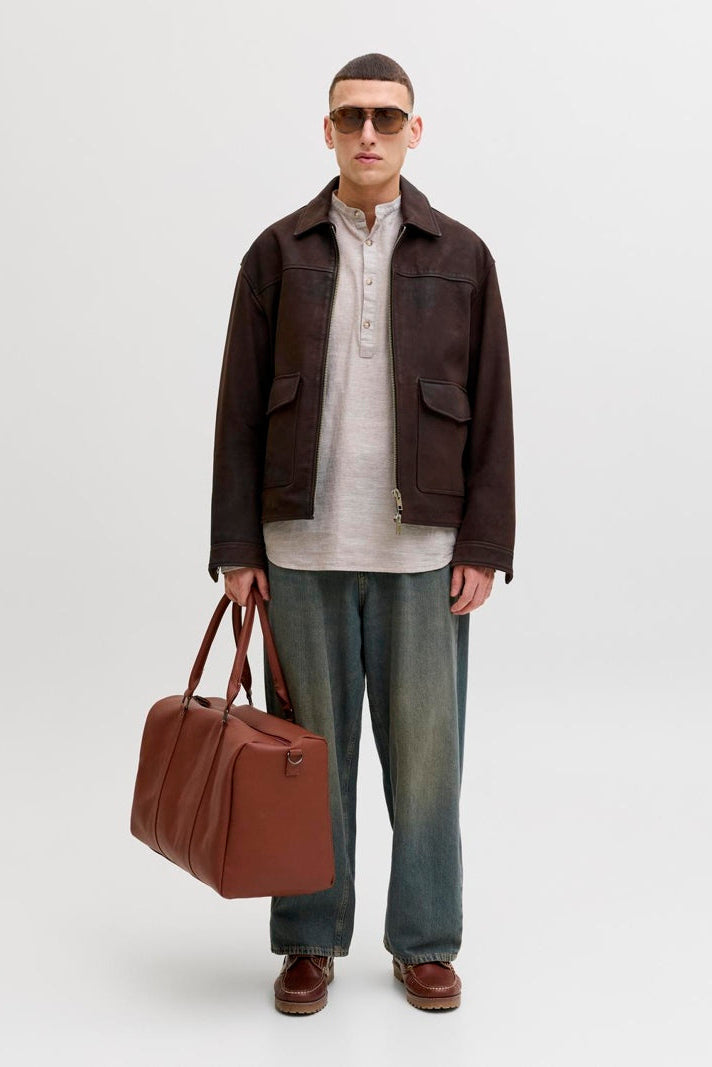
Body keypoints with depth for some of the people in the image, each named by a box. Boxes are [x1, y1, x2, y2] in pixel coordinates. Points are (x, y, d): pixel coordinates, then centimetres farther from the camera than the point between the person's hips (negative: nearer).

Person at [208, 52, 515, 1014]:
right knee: (311, 750, 8)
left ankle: (426, 943, 20)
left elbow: (491, 412, 3)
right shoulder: (278, 252, 4)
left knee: (424, 747, 5)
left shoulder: (462, 256, 4)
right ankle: (310, 942, 21)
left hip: (421, 548, 0)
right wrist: (236, 546, -1)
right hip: (303, 546, 1)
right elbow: (240, 408, 4)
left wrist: (484, 545, -4)